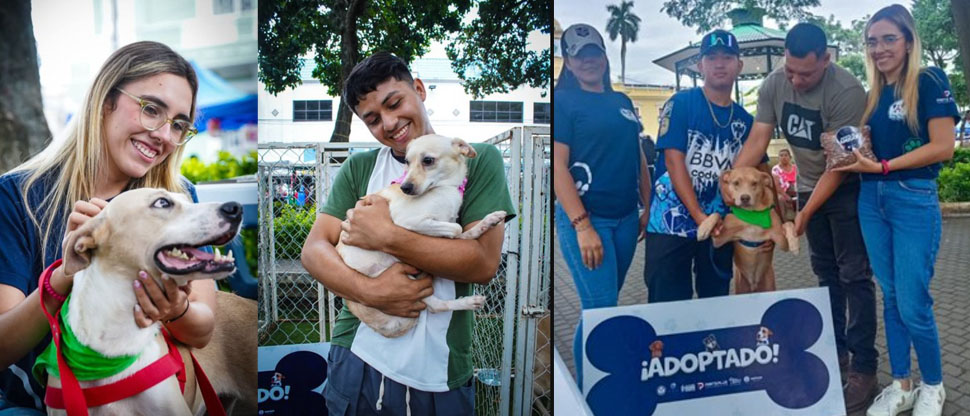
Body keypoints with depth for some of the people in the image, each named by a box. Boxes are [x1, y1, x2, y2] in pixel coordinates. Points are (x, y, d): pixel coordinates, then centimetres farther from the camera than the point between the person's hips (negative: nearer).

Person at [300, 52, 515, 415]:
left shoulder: (479, 159, -3)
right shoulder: (358, 168, 6)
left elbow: (485, 262, -13)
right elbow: (314, 250, -1)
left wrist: (386, 236, -17)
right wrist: (370, 290, -19)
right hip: (356, 357, 2)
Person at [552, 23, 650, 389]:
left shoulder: (622, 102, 14)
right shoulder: (563, 101, -6)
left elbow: (638, 158, 19)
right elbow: (558, 166, -13)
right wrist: (582, 225, -20)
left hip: (626, 218, 6)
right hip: (585, 219, -6)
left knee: (603, 305, 14)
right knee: (601, 310, -6)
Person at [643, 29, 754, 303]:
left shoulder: (744, 120, 10)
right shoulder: (681, 104, -4)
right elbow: (674, 162, -11)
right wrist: (699, 216, -17)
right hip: (671, 224, -4)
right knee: (668, 306, 0)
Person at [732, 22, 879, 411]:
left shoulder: (846, 91, -28)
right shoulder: (773, 85, -11)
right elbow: (756, 142, -11)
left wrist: (804, 215, -23)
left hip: (848, 188, -5)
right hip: (810, 187, 6)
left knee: (854, 276, -5)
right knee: (827, 274, 13)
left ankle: (864, 368, 2)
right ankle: (835, 352, 25)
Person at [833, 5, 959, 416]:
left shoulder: (930, 81, -6)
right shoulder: (873, 96, 13)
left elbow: (943, 147, -14)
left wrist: (881, 166, -18)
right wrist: (853, 156, -1)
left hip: (914, 201, -6)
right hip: (871, 201, 6)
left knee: (913, 303, -2)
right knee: (890, 298, 11)